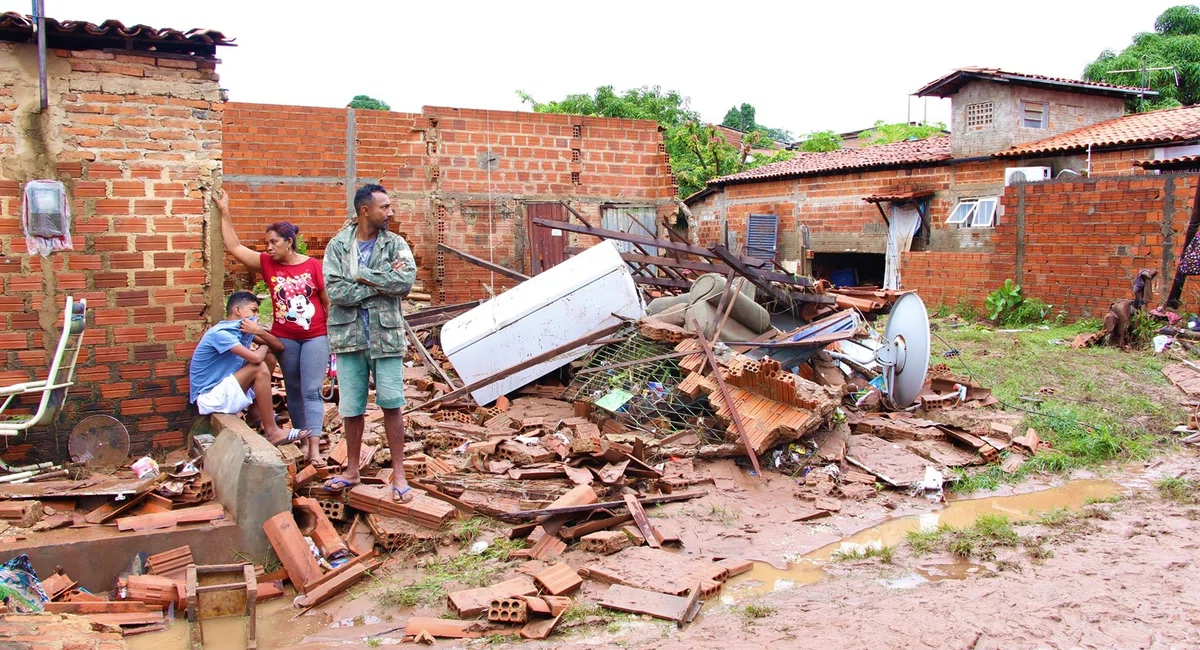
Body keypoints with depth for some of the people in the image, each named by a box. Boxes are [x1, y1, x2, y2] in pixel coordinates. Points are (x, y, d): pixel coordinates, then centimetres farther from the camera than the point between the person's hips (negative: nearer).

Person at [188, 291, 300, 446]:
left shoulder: (244, 329, 4)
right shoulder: (220, 333, -22)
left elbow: (280, 347, 2)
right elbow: (256, 358, -33)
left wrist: (259, 332, -16)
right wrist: (263, 347, -9)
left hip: (225, 389, 9)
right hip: (210, 398, -9)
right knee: (260, 368, -24)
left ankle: (256, 412, 6)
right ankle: (272, 432, -20)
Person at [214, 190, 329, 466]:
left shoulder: (313, 266, -7)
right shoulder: (267, 264, 2)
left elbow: (328, 302, -2)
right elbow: (234, 247, 1)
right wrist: (224, 212, -1)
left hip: (315, 337, -4)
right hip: (285, 338, 4)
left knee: (311, 391, -6)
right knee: (293, 390, 10)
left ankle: (314, 447, -10)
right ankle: (304, 438, 20)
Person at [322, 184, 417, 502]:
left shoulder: (395, 244, 2)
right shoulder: (338, 245, 0)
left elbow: (406, 281, -15)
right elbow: (334, 290, -12)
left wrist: (362, 275, -13)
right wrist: (382, 283, -13)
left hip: (386, 335, -1)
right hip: (349, 336, 1)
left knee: (391, 404, 1)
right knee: (351, 408, 10)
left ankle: (399, 473, 11)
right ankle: (352, 470, 26)